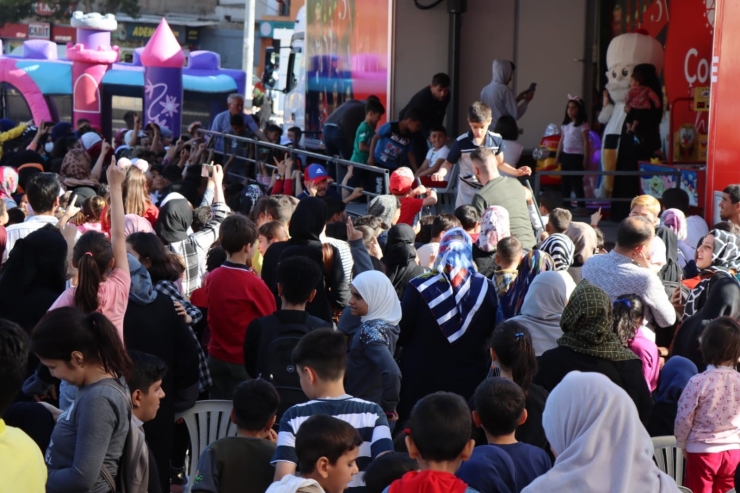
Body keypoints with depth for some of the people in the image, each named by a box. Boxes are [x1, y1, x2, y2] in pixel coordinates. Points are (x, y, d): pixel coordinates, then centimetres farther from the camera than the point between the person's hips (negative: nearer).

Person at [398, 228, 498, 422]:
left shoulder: (419, 288, -14)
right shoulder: (485, 288, -7)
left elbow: (401, 335, -4)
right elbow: (491, 333, 6)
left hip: (422, 382, -2)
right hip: (469, 382, 2)